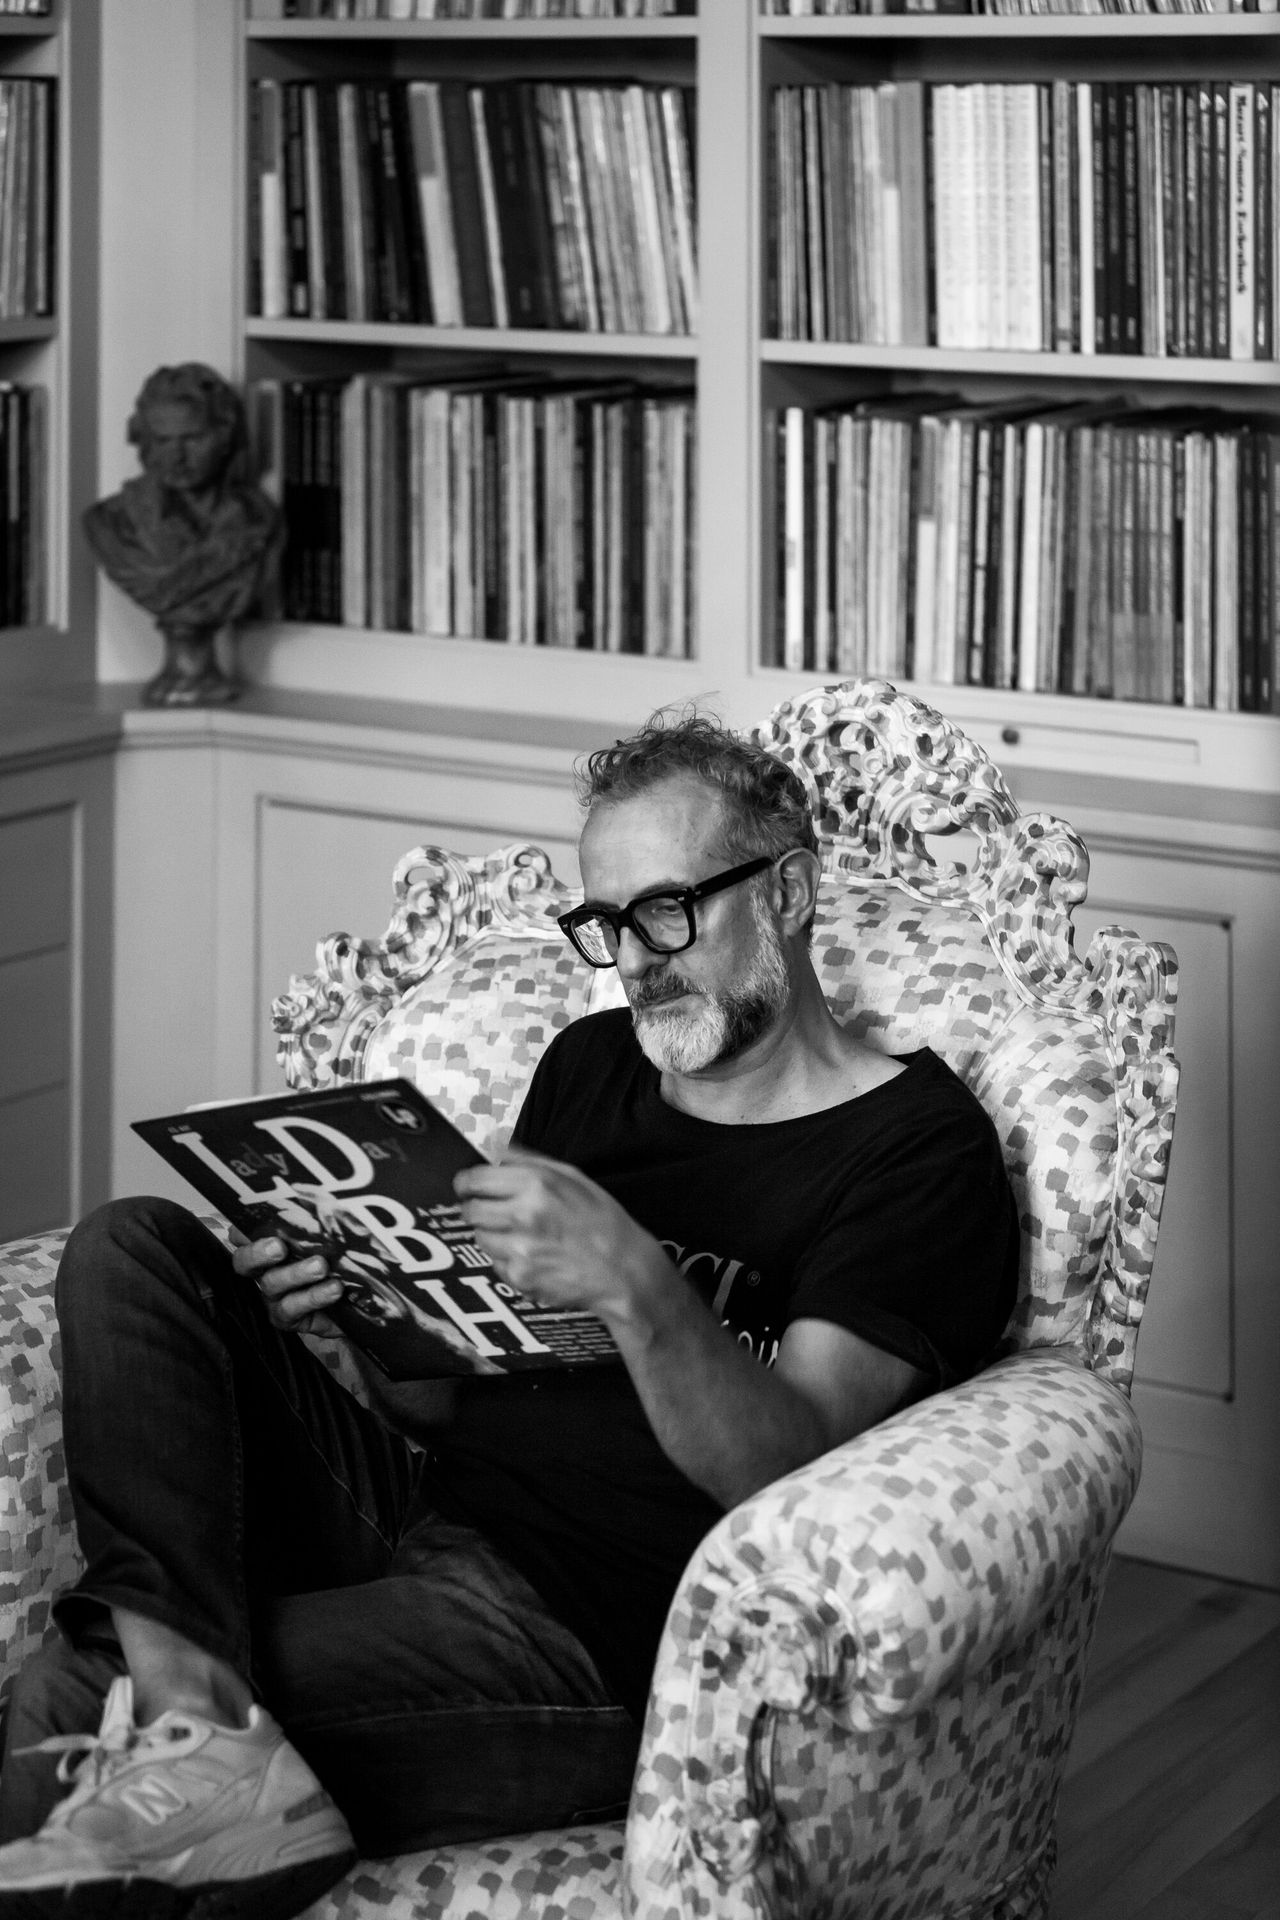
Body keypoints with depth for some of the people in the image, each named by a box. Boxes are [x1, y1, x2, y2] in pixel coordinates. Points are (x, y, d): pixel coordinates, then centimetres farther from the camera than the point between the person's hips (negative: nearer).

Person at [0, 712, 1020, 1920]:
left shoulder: (914, 1147, -4)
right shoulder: (592, 1065, 18)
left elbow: (788, 1472, -15)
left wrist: (638, 1288, -32)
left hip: (582, 1630, -9)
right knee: (133, 1251, -14)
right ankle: (195, 1710, -30)